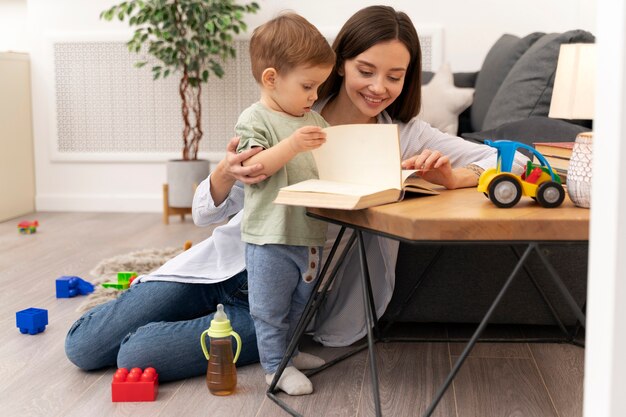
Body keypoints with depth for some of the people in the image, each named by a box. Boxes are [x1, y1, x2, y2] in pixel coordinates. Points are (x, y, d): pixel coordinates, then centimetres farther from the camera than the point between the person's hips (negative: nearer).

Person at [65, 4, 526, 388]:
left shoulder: (406, 135, -9)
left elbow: (508, 161, -11)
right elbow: (206, 212, -9)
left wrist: (453, 176, -31)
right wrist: (227, 173, -33)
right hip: (230, 263, 2)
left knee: (138, 357, -12)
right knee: (83, 346, 6)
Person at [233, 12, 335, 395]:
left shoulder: (314, 120, 10)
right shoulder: (254, 120, -11)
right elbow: (253, 169, -21)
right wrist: (292, 145, -31)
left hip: (311, 234, 7)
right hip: (271, 238, -7)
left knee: (301, 304, 22)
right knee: (271, 309, 5)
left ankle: (292, 350, 39)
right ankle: (276, 366, 19)